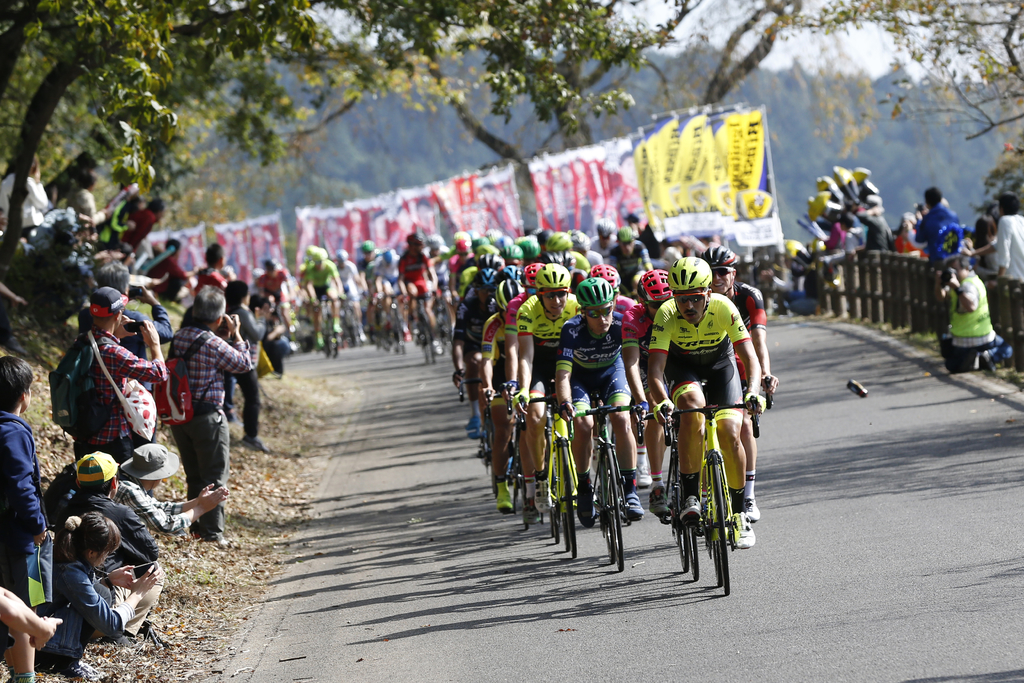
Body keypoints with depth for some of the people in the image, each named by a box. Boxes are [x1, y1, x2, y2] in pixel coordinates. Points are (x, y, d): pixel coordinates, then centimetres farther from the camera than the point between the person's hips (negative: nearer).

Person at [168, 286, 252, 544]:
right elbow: (244, 364, -6)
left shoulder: (179, 337, 0)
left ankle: (196, 525, 28)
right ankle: (212, 531, 5)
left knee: (193, 474, 20)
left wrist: (223, 337, 8)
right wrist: (236, 335, 3)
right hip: (207, 417, -7)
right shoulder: (215, 345, -20)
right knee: (215, 475, 4)